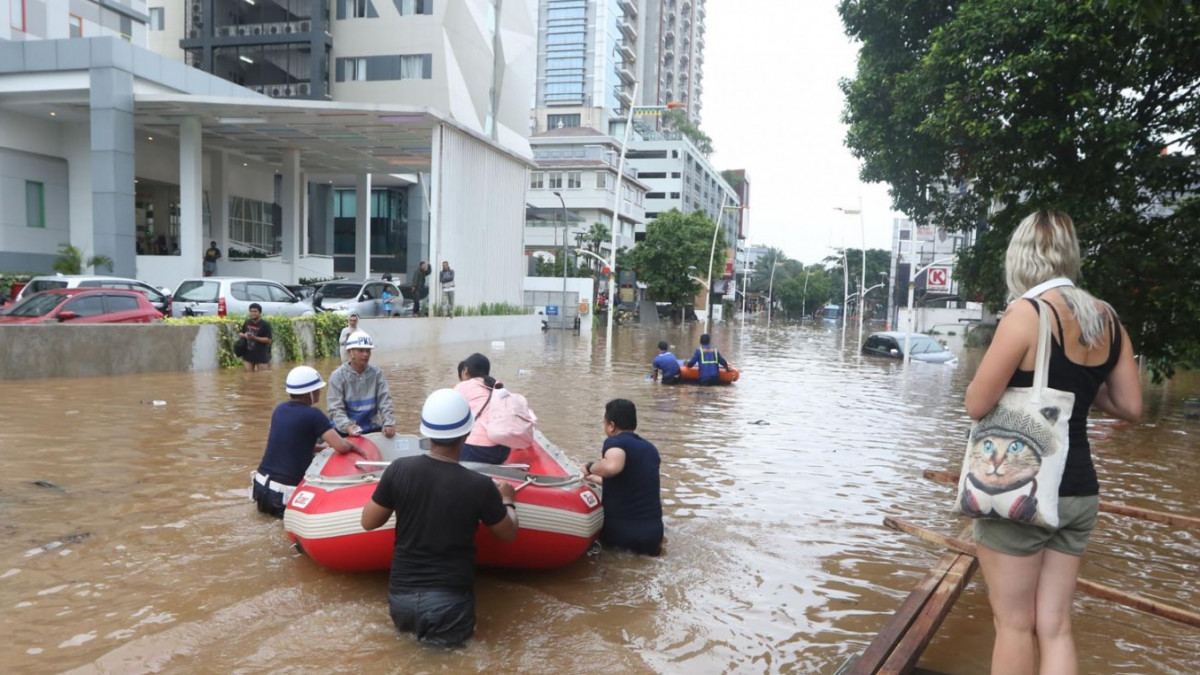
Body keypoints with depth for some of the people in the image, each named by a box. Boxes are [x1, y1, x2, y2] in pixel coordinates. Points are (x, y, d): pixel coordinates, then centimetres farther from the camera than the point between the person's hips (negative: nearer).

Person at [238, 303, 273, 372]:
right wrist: (245, 335, -7)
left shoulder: (265, 324, -8)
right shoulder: (246, 322, 7)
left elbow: (268, 340, -13)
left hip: (261, 355, -5)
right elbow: (240, 333, 16)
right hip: (248, 354, 5)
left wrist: (254, 338, -22)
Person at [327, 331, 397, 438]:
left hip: (372, 428, 3)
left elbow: (385, 402, -4)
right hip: (345, 431, -3)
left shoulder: (376, 373, 2)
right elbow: (336, 408, -14)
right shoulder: (338, 376, -6)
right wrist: (347, 426, -32)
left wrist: (389, 423, -21)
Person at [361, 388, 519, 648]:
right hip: (448, 601, -5)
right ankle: (438, 632, -4)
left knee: (408, 618, 34)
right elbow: (508, 534, 3)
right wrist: (507, 500, 22)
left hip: (400, 596, 5)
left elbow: (368, 522, 4)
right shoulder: (480, 486, -15)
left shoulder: (399, 470, -10)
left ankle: (408, 621, 8)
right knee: (453, 634, 21)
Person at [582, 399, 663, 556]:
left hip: (618, 531, -5)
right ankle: (650, 544, 9)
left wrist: (589, 467, -12)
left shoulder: (615, 442, -9)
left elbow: (612, 466, -33)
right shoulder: (651, 448, 12)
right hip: (653, 532, 5)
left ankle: (620, 546, 2)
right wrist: (600, 480, 39)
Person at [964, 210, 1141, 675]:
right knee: (1055, 627, 14)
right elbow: (1130, 407, 12)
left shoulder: (1028, 312, -16)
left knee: (1013, 624, 8)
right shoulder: (1107, 319, 5)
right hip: (1077, 490, 7)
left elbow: (977, 405, -16)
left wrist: (996, 374, 4)